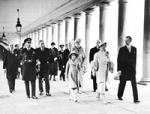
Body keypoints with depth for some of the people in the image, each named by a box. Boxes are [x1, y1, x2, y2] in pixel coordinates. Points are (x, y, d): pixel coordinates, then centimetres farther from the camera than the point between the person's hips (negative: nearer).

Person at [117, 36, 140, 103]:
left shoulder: (134, 49, 7)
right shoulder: (122, 49, -2)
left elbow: (134, 59, 13)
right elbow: (119, 60, -3)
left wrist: (134, 68, 12)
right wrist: (119, 69, -9)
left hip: (132, 69, 2)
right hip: (124, 69, -2)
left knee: (134, 84, -7)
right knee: (122, 83, 9)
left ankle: (136, 99, -8)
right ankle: (120, 96, 32)